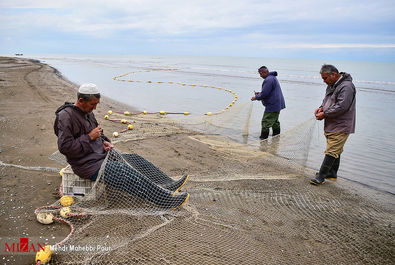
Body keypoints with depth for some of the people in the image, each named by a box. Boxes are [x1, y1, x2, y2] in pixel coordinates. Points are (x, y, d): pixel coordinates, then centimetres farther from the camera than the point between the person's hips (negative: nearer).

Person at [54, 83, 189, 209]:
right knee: (127, 174, -21)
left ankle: (167, 188, -2)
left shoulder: (87, 112, 11)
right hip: (89, 166, -9)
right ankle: (167, 199, -18)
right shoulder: (66, 116, -16)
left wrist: (104, 141, 4)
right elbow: (65, 147, -22)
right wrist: (89, 137, -20)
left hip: (101, 155, 9)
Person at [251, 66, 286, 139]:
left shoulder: (269, 80, -20)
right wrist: (259, 93, 13)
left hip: (272, 105, -11)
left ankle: (263, 139, -1)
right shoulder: (273, 78, 16)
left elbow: (264, 94, -22)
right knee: (275, 122, 21)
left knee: (266, 123, -6)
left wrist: (256, 97, -7)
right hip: (277, 105, 11)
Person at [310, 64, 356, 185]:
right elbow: (326, 100, 26)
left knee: (331, 152, -9)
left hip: (340, 127, -10)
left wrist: (324, 114, -17)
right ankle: (332, 174, 29)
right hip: (331, 125, 10)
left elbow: (341, 107, -24)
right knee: (335, 151, 19)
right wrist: (321, 108, 5)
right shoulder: (332, 85, 14)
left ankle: (321, 176, -7)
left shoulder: (346, 87, -17)